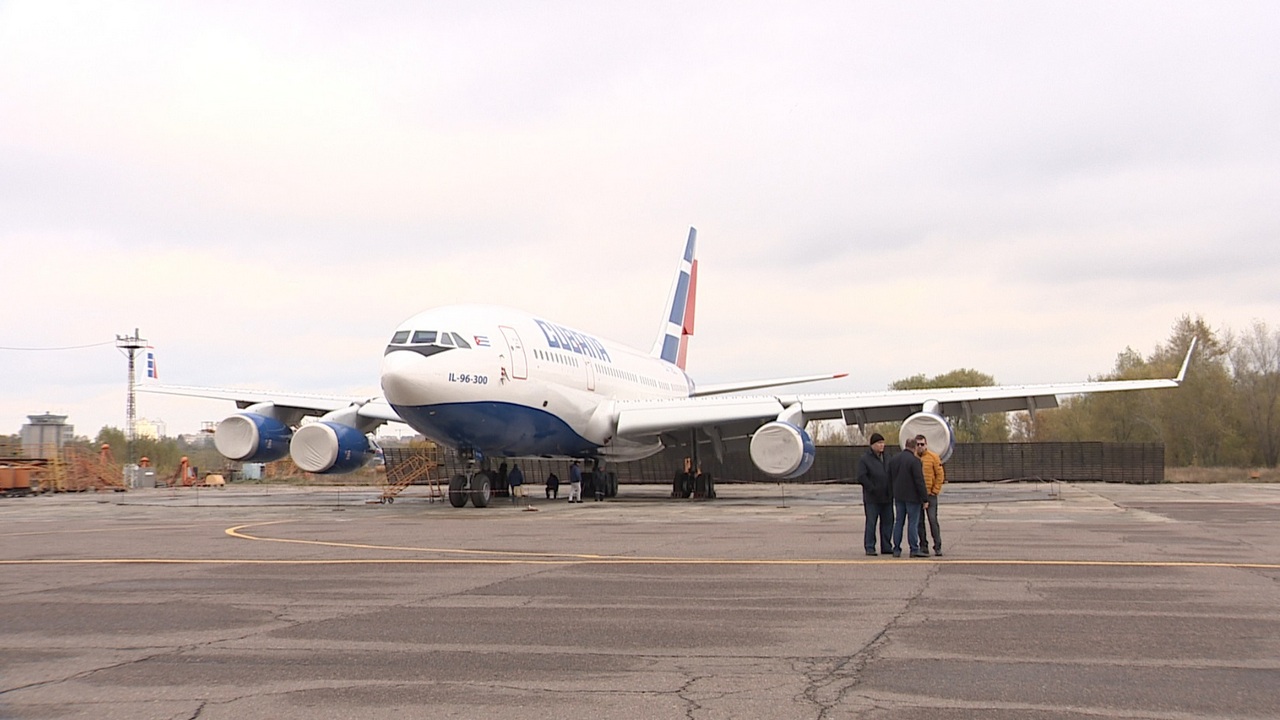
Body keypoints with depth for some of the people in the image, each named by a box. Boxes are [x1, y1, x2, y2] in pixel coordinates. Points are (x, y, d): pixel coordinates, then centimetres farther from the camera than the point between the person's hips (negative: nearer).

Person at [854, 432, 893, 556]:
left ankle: (886, 547, 15)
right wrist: (872, 489, -16)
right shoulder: (865, 459, -8)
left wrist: (892, 490, 8)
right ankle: (869, 548, 2)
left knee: (887, 522, 8)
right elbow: (860, 477, -14)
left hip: (887, 498, 6)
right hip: (872, 498, -6)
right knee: (871, 523, -3)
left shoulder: (886, 458, 12)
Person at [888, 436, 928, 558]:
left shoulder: (893, 460, 8)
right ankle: (914, 549, -1)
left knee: (898, 522, 10)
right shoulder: (914, 461, -15)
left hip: (898, 497, 6)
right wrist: (924, 499, -11)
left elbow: (890, 479, 14)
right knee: (913, 523, -1)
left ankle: (897, 549, 10)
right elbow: (920, 481, -16)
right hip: (912, 497, -6)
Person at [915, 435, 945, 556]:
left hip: (930, 495, -2)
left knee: (933, 520, -5)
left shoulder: (933, 457, -1)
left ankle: (938, 547, 0)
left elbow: (940, 475, 0)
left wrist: (935, 491, -5)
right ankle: (923, 546, 12)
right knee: (919, 521, 5)